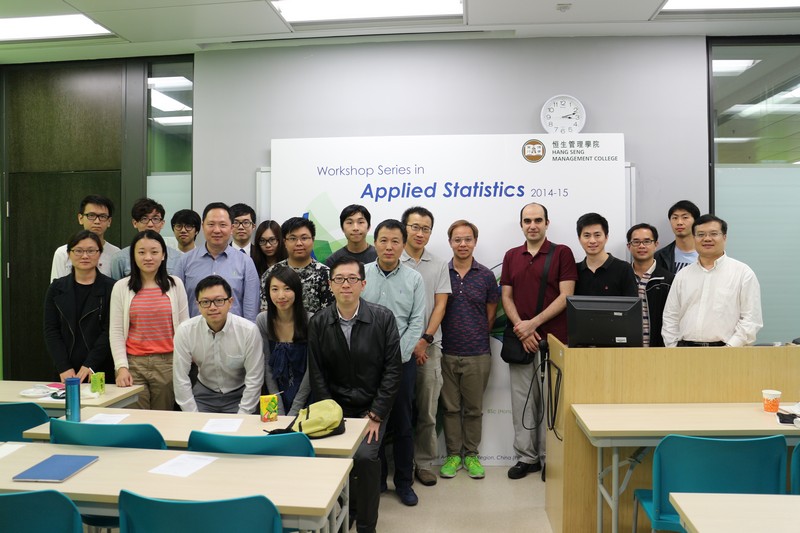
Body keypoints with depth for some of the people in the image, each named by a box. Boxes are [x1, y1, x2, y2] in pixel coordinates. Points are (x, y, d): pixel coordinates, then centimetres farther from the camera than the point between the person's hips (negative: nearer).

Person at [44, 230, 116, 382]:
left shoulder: (110, 288, -3)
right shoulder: (56, 288, 7)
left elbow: (109, 331, -7)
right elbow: (51, 331, 3)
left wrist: (90, 365, -14)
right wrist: (64, 368, -8)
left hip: (101, 370, -2)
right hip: (66, 372, 3)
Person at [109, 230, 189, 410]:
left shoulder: (175, 284, 5)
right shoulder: (121, 287, 5)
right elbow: (116, 332, 3)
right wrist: (121, 367, -7)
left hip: (167, 363, 0)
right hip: (133, 363, 0)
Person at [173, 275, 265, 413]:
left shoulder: (249, 331, -18)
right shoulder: (184, 331, -13)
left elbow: (254, 379, -12)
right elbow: (181, 379, -7)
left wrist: (241, 419, -13)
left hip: (239, 395, -1)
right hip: (203, 393, 2)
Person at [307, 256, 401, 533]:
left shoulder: (383, 318, -7)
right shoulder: (319, 322, -2)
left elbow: (392, 370, -6)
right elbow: (317, 375, 0)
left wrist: (376, 416, -10)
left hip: (372, 407, -1)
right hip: (335, 406, 2)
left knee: (365, 457, -23)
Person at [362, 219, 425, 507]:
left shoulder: (414, 279, 1)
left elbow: (417, 322, -2)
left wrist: (397, 355, -10)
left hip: (402, 360, 0)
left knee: (402, 423, 8)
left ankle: (404, 482, 22)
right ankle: (375, 479, 25)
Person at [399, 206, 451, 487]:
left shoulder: (439, 266, 8)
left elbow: (440, 305, 4)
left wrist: (425, 340, -8)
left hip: (429, 346, 2)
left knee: (427, 410, 6)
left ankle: (424, 463, 18)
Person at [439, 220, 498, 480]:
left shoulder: (486, 276, 0)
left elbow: (491, 313, 8)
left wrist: (478, 338, 8)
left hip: (477, 354, 0)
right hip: (447, 352, 0)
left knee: (474, 408, 10)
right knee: (450, 407, 10)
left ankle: (471, 454, 25)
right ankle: (453, 454, 23)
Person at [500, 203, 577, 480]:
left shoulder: (562, 253, -2)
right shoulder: (511, 256, 10)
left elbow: (566, 296, -9)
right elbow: (506, 296, 7)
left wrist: (533, 324, -14)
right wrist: (521, 329, -8)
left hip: (552, 339, -3)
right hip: (519, 339, 4)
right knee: (522, 400, 8)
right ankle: (526, 456, 20)